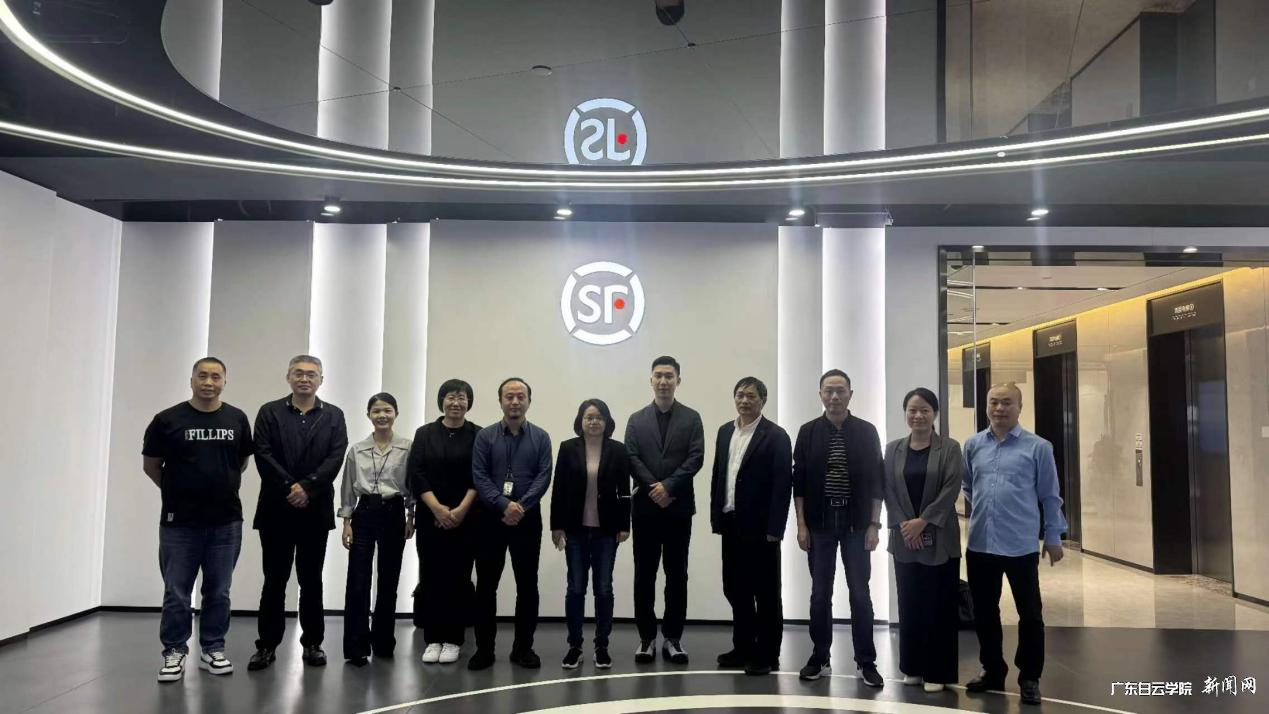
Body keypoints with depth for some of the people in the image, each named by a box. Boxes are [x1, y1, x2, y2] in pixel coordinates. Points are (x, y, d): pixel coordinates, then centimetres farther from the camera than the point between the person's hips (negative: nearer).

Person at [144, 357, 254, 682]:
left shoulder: (237, 419, 4)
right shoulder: (168, 420, -4)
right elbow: (150, 464, 5)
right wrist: (179, 491, 11)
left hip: (226, 521, 2)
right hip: (179, 522, -2)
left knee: (218, 592, 10)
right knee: (176, 593, 4)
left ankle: (213, 649, 22)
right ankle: (174, 652, 17)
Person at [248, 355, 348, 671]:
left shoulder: (333, 416, 7)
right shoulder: (269, 412, 6)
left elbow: (335, 458, -4)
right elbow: (263, 455, -5)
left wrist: (307, 487, -16)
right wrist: (289, 488, -14)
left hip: (315, 510, 1)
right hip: (276, 508, 0)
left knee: (311, 581, 8)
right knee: (274, 581, 5)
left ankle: (313, 643, 16)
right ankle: (267, 645, 13)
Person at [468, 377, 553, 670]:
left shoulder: (540, 437, 5)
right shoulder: (485, 436, 4)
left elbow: (544, 477, -3)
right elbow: (479, 476, -5)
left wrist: (521, 506, -17)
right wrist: (504, 505, -17)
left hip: (528, 519, 1)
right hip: (491, 518, 0)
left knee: (527, 585, 4)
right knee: (486, 585, 3)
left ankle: (523, 647, 15)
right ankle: (484, 648, 12)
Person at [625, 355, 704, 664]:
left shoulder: (691, 418, 5)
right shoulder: (636, 419, 9)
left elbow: (696, 458, -5)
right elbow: (632, 459, -1)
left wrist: (668, 485, -16)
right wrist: (654, 490, -12)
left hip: (679, 507, -1)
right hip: (645, 506, 1)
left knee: (677, 575, 4)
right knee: (644, 576, 4)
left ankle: (673, 638, 12)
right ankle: (647, 638, 13)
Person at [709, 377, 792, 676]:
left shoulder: (775, 435, -8)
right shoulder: (725, 432, 12)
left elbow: (783, 484, -12)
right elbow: (718, 475, 14)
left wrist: (775, 528, -17)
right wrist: (715, 516, 8)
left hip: (759, 526, -6)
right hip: (731, 523, 6)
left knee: (766, 592, 2)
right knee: (735, 589, 12)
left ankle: (767, 654, 11)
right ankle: (743, 648, 24)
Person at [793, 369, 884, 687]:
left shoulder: (867, 432, 1)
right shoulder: (808, 432, 2)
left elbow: (876, 481, 1)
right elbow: (799, 481, 2)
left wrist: (874, 524, -5)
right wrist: (801, 524, -3)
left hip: (856, 523, 0)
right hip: (820, 523, 1)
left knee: (860, 593, 3)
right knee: (820, 593, 7)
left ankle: (866, 661, 13)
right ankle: (819, 658, 18)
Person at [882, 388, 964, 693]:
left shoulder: (949, 449, 0)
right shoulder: (893, 449, 8)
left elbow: (951, 490, -9)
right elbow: (888, 490, 3)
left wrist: (923, 521, -15)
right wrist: (903, 525, -9)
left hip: (939, 539, -2)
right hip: (904, 539, 3)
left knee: (939, 605, 1)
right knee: (909, 603, 7)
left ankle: (937, 670, 11)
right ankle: (913, 667, 19)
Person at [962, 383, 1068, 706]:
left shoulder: (1038, 447, -4)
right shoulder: (973, 445, 5)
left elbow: (1050, 496, 0)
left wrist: (1053, 537, 1)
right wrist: (981, 510, 11)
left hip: (1021, 545, -3)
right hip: (980, 544, 3)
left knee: (1029, 614, 6)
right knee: (984, 612, 13)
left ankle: (1029, 678, 21)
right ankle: (992, 670, 29)